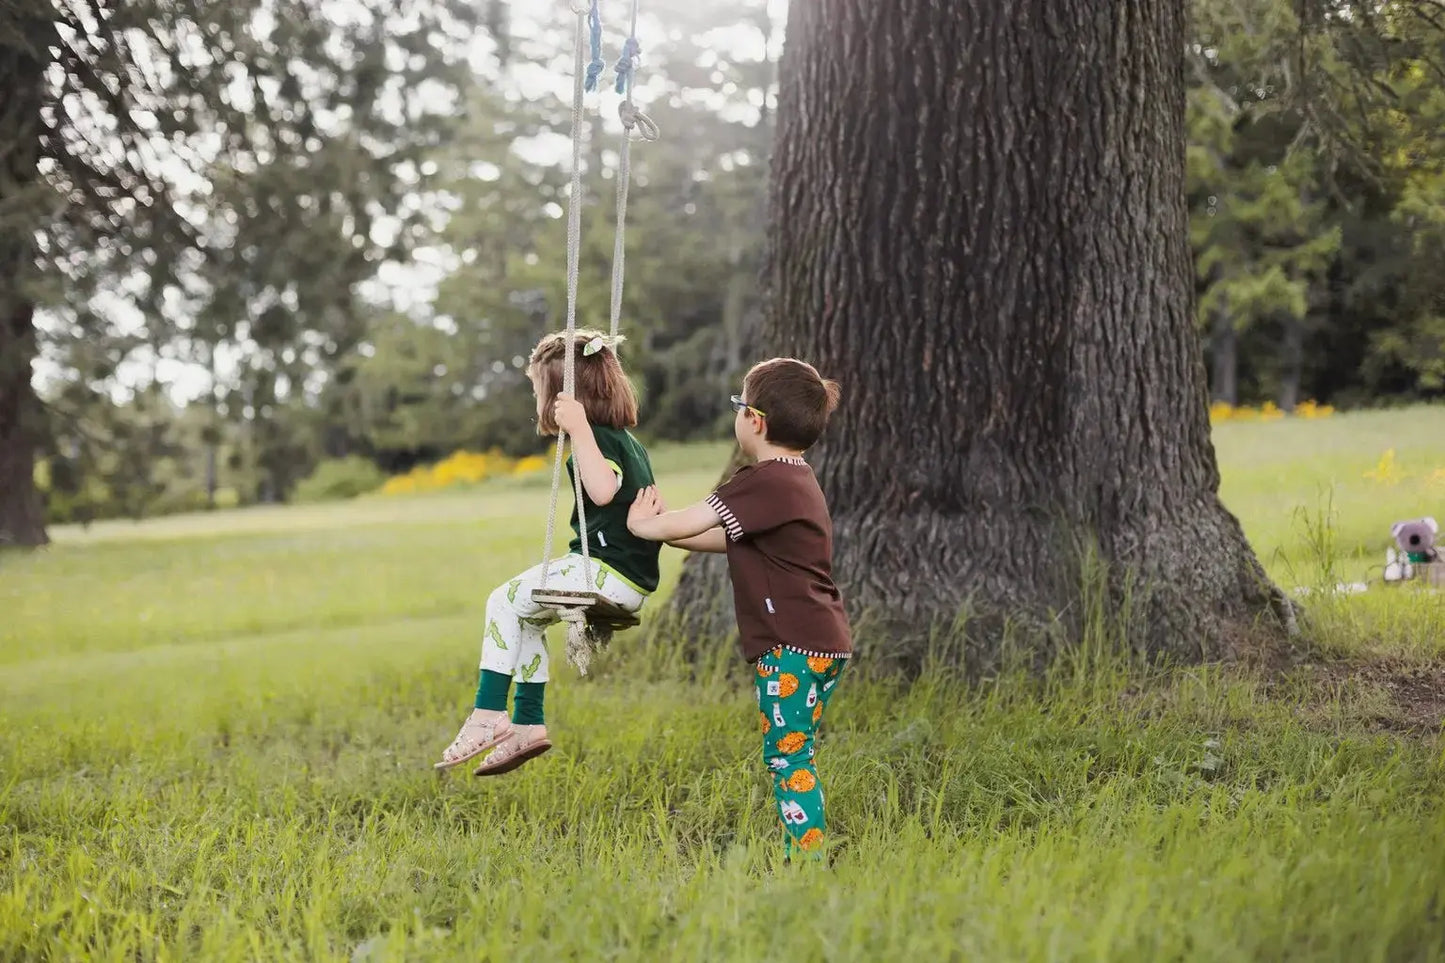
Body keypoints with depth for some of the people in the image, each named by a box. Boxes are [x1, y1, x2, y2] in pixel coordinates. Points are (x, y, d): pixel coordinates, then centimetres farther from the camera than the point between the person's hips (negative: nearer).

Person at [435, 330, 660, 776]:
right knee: (528, 617, 21)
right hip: (630, 576, 11)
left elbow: (603, 490, -34)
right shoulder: (625, 440, 18)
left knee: (506, 601, -5)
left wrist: (579, 429, -33)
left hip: (609, 571, -10)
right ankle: (528, 725, 19)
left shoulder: (598, 438, -13)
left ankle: (488, 715, -8)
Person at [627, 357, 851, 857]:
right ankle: (809, 855, 18)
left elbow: (685, 524, -16)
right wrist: (665, 527, 13)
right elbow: (731, 540, 21)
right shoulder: (797, 479, 16)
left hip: (793, 646, -10)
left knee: (786, 756, -5)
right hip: (824, 640, 10)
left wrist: (645, 525, 4)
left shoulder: (764, 483, -16)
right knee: (793, 757, 15)